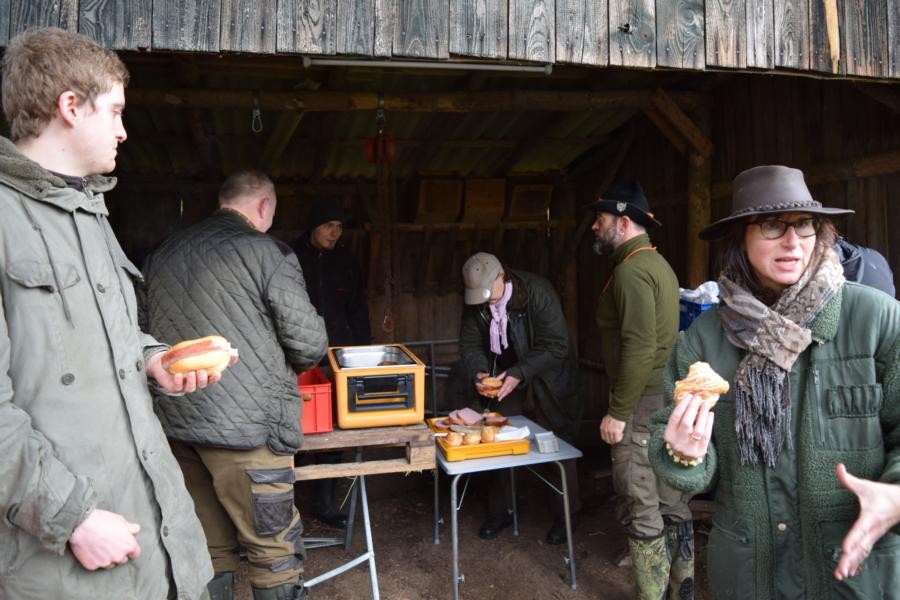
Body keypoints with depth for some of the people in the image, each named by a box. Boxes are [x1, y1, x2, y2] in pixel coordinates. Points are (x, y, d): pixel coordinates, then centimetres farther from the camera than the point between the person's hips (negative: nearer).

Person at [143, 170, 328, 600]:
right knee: (276, 552, 6)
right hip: (245, 427, -7)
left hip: (176, 424, 7)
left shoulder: (161, 255, 11)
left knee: (210, 549, 18)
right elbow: (309, 345, -8)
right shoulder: (267, 253, -8)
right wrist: (279, 363, 13)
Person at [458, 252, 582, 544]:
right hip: (505, 375, 5)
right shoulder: (475, 300, -12)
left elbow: (556, 345, -28)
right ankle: (500, 510, 24)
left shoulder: (537, 292, -28)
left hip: (548, 374, -4)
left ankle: (568, 513, 20)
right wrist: (478, 372, -26)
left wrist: (519, 374, -37)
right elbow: (470, 343, -6)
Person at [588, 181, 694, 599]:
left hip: (644, 403, -10)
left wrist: (617, 412, -18)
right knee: (671, 503, 16)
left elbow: (639, 348, -23)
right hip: (669, 399, 10)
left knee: (641, 511, 0)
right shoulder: (657, 263, 15)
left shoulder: (631, 269, -15)